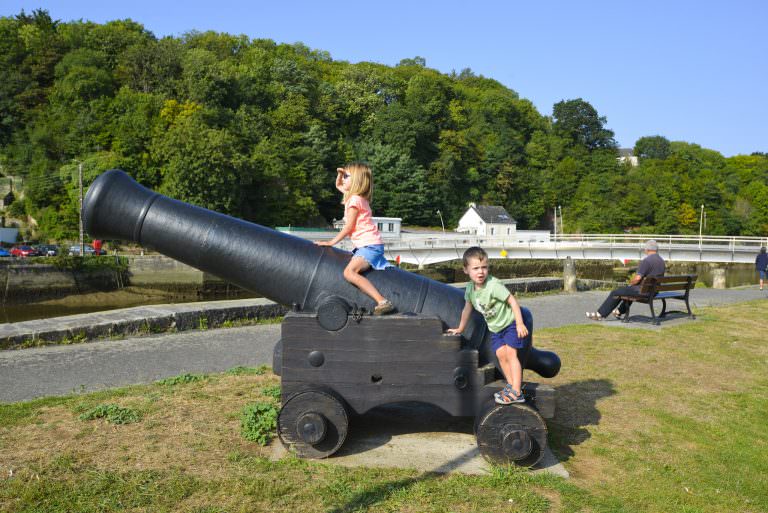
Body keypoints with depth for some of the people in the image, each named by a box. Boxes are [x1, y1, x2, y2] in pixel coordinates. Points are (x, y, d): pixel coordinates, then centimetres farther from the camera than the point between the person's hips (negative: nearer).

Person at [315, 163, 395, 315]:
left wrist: (331, 242, -6)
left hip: (369, 245, -11)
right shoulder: (358, 197, 17)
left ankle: (383, 302, -40)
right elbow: (338, 186, 35)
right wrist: (340, 174, 15)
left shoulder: (355, 200, -10)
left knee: (349, 272, -30)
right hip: (372, 245, 11)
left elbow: (348, 227, -13)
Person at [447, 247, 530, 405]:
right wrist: (460, 329, 20)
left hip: (510, 322, -7)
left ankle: (516, 393, -15)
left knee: (510, 353, -14)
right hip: (495, 328, 7)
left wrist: (520, 323, -25)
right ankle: (511, 385, 11)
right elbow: (467, 309, 11)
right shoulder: (470, 288, -4)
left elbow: (512, 301, -23)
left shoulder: (494, 285, -26)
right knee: (500, 354, -1)